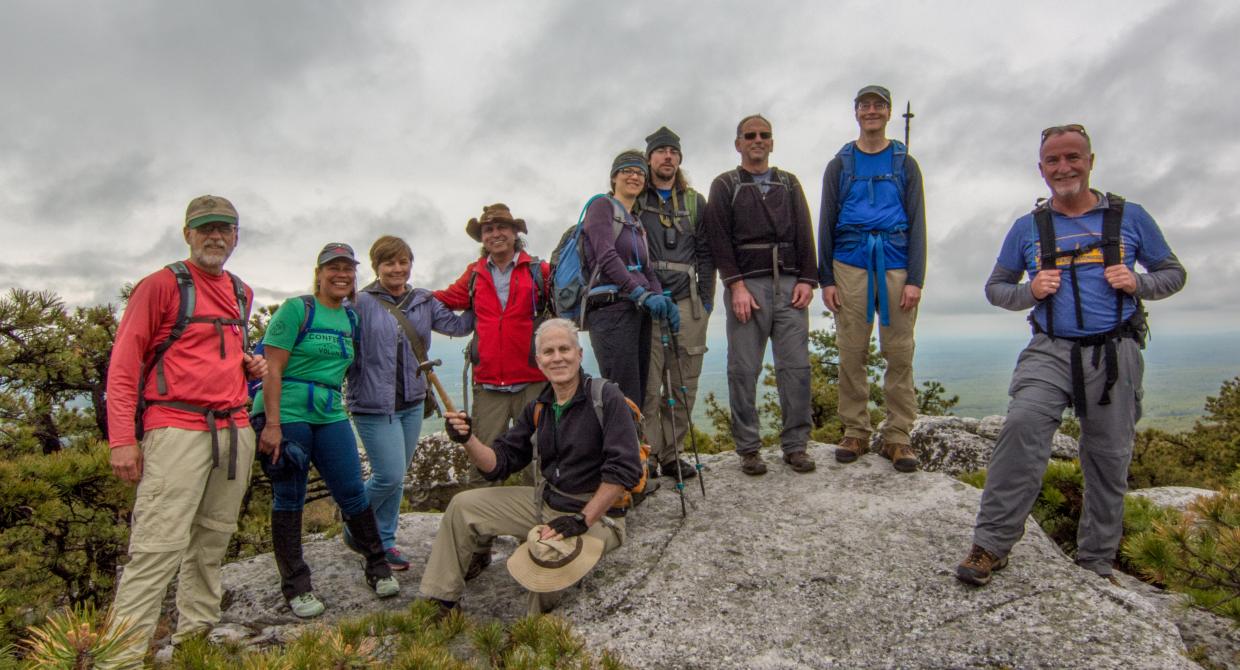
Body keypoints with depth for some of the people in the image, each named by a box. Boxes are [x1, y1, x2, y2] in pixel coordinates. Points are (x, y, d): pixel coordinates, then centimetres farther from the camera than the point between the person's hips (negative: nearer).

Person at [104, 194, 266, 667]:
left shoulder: (242, 293, 17)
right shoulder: (161, 285, -1)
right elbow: (124, 364, -5)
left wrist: (252, 365, 8)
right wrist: (122, 439, -12)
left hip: (235, 429, 6)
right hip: (177, 428, -6)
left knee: (213, 539, 11)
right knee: (160, 543, -11)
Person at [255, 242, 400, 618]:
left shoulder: (351, 318, 11)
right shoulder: (296, 309, -7)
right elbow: (272, 369, -12)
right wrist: (272, 425, -17)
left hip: (330, 415, 5)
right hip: (286, 415, -5)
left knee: (353, 493, 4)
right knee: (289, 501, 5)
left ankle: (378, 570, 19)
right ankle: (296, 588, 18)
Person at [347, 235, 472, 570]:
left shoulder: (424, 301, 8)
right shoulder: (361, 303, -9)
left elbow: (456, 325, 2)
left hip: (413, 403, 6)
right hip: (375, 405, -5)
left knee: (396, 478, 13)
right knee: (390, 477, -6)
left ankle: (384, 541, 29)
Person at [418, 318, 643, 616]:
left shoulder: (606, 397, -16)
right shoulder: (538, 409, 6)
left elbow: (624, 469, -23)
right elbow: (500, 463, 6)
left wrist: (581, 520, -24)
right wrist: (468, 440, -14)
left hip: (597, 513, -7)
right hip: (546, 501, 7)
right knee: (463, 506, 3)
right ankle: (441, 604, 14)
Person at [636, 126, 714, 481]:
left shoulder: (695, 202, 18)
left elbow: (706, 255, 16)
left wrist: (706, 300, 7)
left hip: (687, 304, 3)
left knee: (684, 385, 4)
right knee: (647, 386, -9)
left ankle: (671, 454, 15)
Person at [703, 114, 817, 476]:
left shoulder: (789, 184, 20)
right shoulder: (724, 185, 11)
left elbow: (804, 234, 12)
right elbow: (719, 239, -1)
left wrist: (807, 280, -1)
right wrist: (736, 285, -12)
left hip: (789, 285, 3)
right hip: (746, 286, -3)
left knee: (796, 367, -1)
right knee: (744, 370, -2)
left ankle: (795, 445, 8)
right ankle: (748, 449, 6)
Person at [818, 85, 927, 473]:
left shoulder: (905, 164, 13)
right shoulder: (839, 164, 13)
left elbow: (917, 223, 7)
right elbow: (826, 224, 9)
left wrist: (916, 279, -3)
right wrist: (825, 280, 1)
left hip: (896, 266, 0)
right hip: (850, 266, 0)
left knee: (900, 354, -1)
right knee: (851, 354, 1)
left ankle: (896, 436, 7)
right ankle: (855, 432, 11)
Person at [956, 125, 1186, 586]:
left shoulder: (1129, 217, 8)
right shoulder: (1028, 227, 9)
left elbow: (1173, 273, 14)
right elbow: (995, 287, 14)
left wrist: (1138, 283, -8)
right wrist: (1030, 291, -7)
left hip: (1115, 353, 1)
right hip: (1050, 350, -1)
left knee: (1109, 459, 7)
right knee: (1022, 425, -26)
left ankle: (1096, 562, 24)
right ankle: (991, 545, -21)